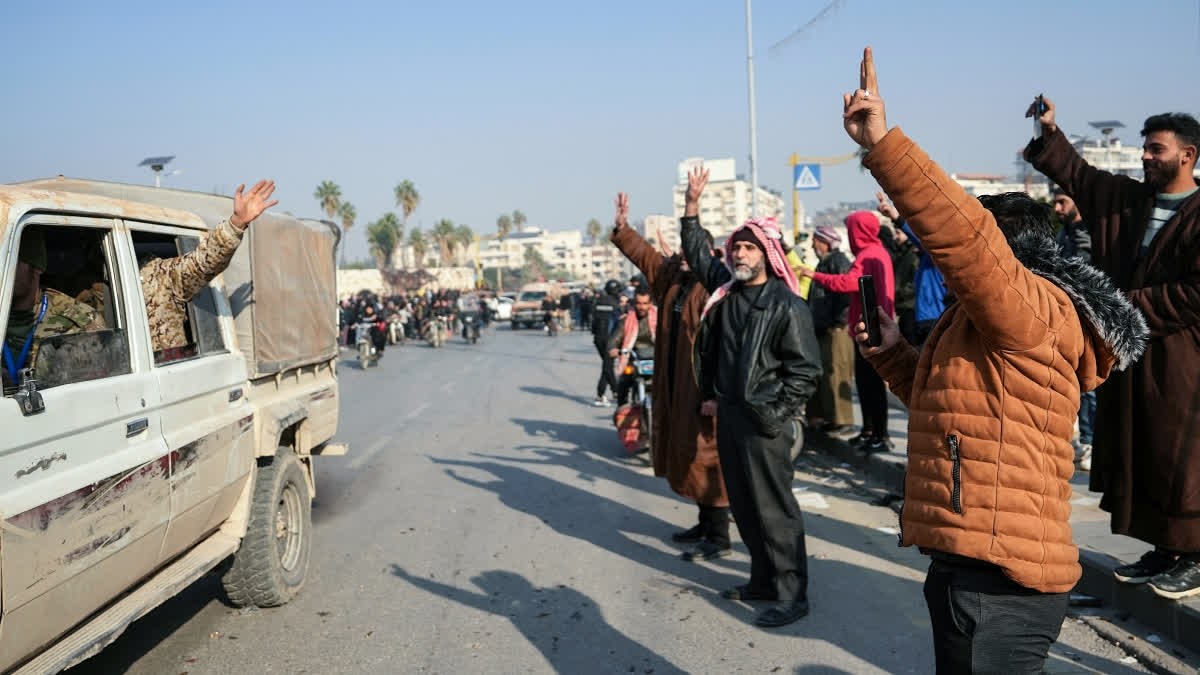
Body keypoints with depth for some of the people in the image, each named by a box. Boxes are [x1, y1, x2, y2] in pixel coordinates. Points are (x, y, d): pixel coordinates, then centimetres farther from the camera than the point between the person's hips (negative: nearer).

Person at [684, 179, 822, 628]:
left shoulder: (787, 305, -13)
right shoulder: (726, 290, 8)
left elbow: (806, 369, -14)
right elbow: (698, 254, 25)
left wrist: (775, 415, -15)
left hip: (765, 421, -8)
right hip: (728, 412, 8)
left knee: (773, 508, -3)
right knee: (743, 505, 16)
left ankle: (791, 595, 7)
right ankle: (763, 580, 30)